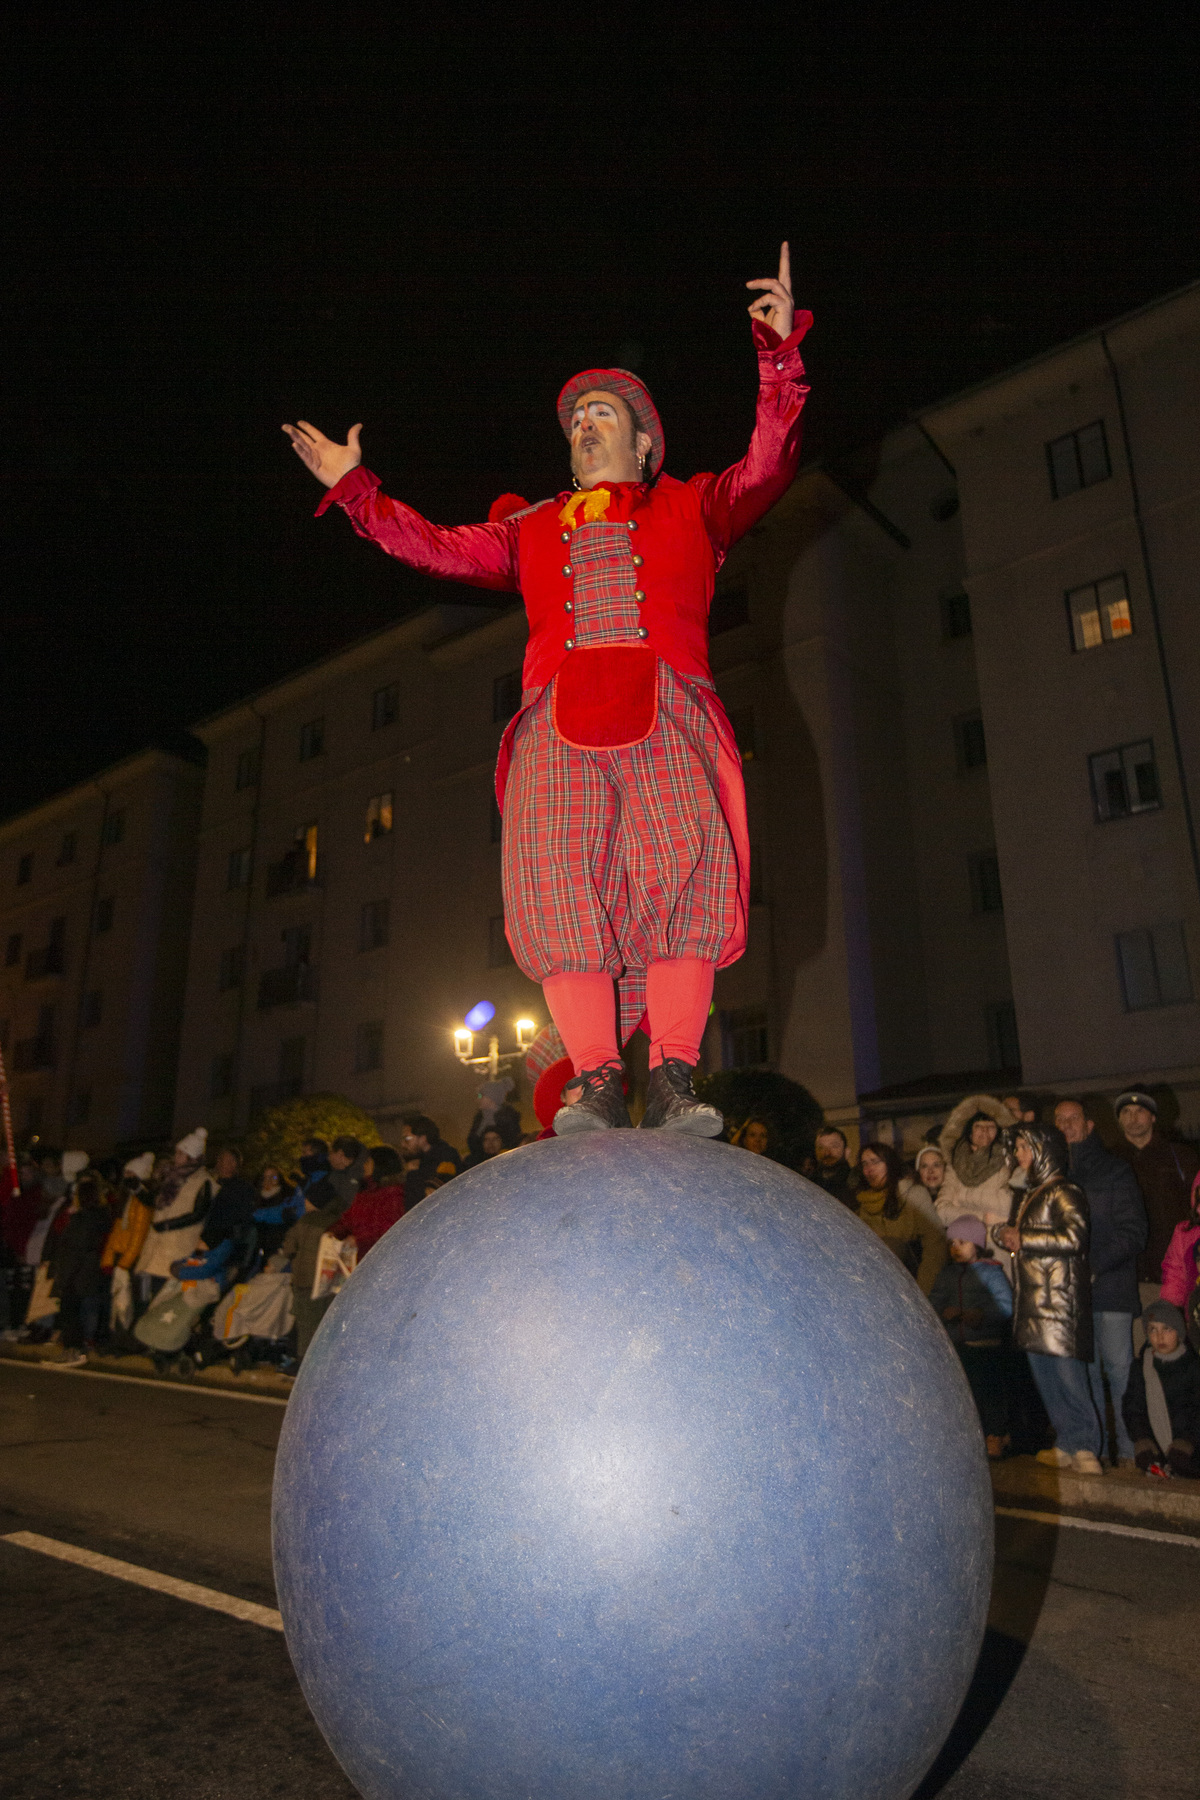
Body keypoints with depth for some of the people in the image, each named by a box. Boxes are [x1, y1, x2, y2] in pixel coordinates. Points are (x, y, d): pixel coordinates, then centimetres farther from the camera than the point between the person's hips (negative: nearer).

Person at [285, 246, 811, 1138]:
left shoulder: (692, 507, 25)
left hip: (667, 714, -1)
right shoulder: (533, 528, 32)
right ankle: (598, 1083, -15)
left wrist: (781, 356, 0)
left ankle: (674, 1079, -15)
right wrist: (353, 487, 22)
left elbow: (767, 469, 11)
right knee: (561, 881, -16)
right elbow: (442, 549, 26)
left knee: (682, 872, -19)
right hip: (559, 726, 2)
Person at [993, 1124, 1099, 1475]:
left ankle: (1085, 1447, 0)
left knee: (1067, 1370, -8)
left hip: (1059, 1295, -9)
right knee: (1043, 1372, 11)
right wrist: (1002, 1233, 3)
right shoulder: (1029, 1194, 18)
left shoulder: (1063, 1192, -9)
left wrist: (1023, 1239, -15)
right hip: (1032, 1296, 9)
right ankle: (1067, 1445, 20)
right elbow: (1017, 1236, 26)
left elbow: (1074, 1237, -21)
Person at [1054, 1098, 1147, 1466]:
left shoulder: (1113, 1170, 1)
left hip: (1110, 1287, -4)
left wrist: (1095, 1266, -14)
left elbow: (1133, 1232, -5)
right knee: (1082, 1372, 8)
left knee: (1119, 1370, -4)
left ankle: (1128, 1450, 6)